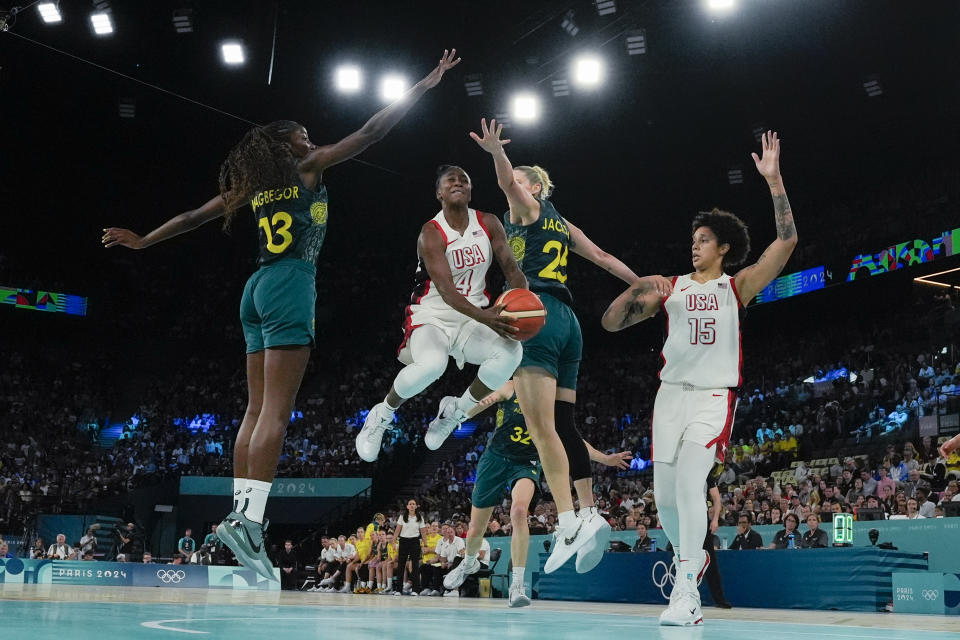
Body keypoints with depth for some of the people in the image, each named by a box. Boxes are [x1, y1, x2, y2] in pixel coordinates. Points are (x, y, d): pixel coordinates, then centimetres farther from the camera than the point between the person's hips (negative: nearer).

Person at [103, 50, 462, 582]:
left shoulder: (253, 185, 20)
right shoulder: (307, 166, 4)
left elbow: (196, 215, 23)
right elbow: (371, 132, 3)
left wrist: (142, 241, 35)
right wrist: (423, 86, 9)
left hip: (258, 288, 8)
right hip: (291, 284, -7)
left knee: (257, 409, 7)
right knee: (276, 409, -15)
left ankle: (238, 513, 3)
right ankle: (249, 518, -24)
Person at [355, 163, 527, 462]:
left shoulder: (488, 224, 2)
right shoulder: (431, 233, -14)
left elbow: (511, 268, 1)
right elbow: (446, 289, -25)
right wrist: (483, 317, -40)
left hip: (470, 321, 5)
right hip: (431, 317, -5)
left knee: (511, 352, -25)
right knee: (432, 364, -37)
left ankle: (455, 412, -1)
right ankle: (383, 414, -5)